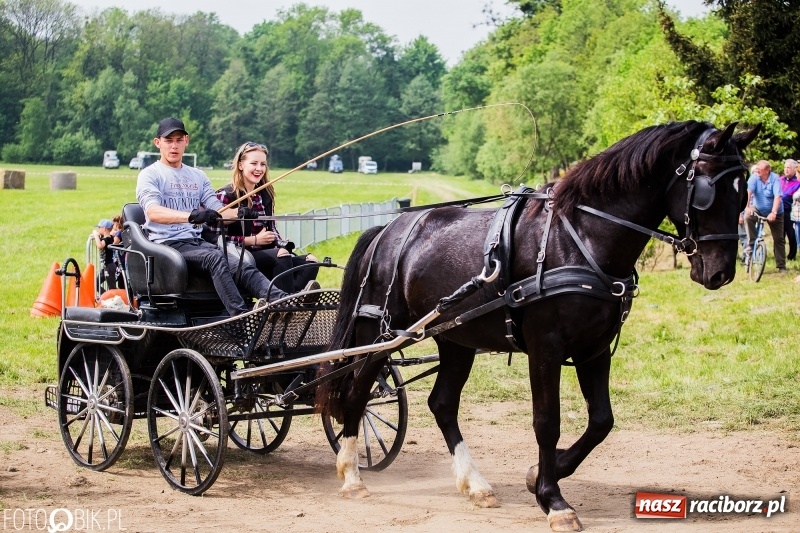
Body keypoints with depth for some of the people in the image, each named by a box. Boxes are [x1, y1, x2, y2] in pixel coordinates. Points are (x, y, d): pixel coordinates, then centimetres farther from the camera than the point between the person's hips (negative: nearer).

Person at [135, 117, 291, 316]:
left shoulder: (198, 176, 25)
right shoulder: (149, 175, 4)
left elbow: (217, 211, 13)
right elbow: (153, 212, -17)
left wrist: (240, 214, -11)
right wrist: (191, 216, -34)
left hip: (196, 242, 5)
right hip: (166, 244, -5)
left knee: (242, 266, -23)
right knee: (215, 258, -33)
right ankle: (241, 315, -49)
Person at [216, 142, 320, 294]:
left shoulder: (265, 194, 16)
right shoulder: (226, 195, -3)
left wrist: (282, 246, -2)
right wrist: (254, 240, -11)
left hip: (265, 254, 7)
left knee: (309, 263, -20)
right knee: (281, 257, -33)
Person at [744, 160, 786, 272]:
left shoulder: (775, 179, -21)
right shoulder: (754, 177, -15)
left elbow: (777, 197, -30)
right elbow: (749, 192, -27)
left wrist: (773, 213, -43)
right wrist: (748, 206, -44)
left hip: (775, 213, -1)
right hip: (758, 209, 2)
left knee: (778, 239, 1)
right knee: (747, 217, -31)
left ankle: (781, 266, 10)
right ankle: (751, 245, -21)